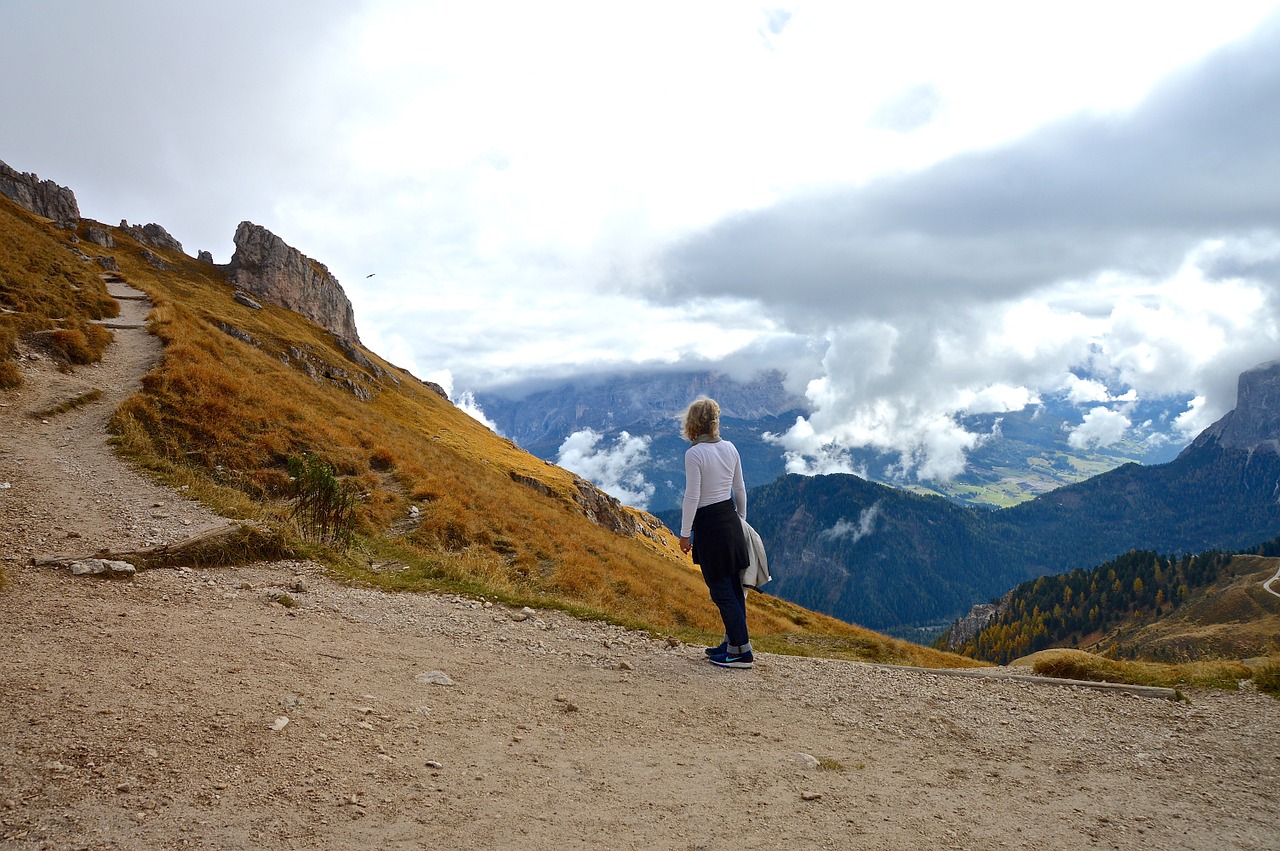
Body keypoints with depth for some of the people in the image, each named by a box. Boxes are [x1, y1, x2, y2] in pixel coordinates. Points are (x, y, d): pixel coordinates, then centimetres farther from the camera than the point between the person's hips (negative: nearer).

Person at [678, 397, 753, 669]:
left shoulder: (694, 454, -16)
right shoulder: (730, 448, 4)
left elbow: (692, 497, -17)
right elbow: (740, 489, 11)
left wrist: (685, 533, -9)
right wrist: (741, 519, 24)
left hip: (708, 524, -7)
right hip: (730, 519, 7)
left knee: (721, 589, -1)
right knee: (733, 585, 14)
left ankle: (742, 650, 2)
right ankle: (733, 641, 24)